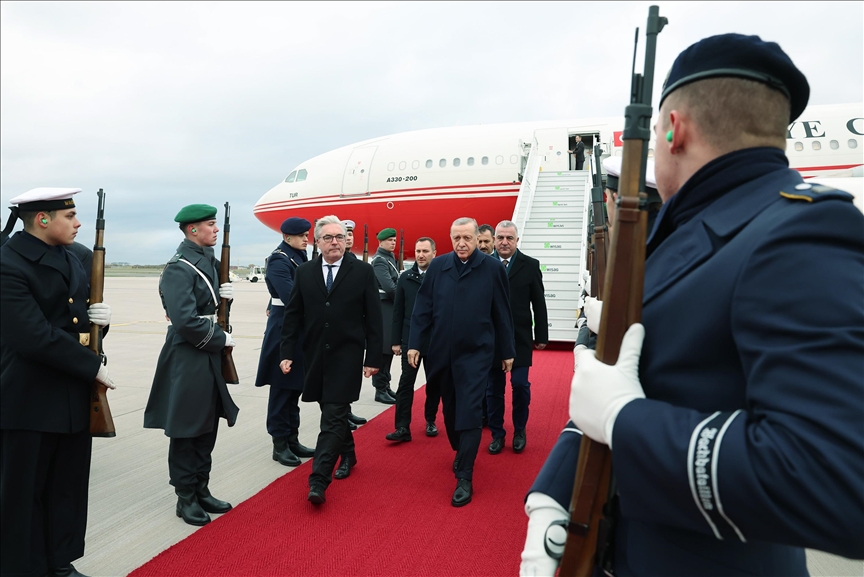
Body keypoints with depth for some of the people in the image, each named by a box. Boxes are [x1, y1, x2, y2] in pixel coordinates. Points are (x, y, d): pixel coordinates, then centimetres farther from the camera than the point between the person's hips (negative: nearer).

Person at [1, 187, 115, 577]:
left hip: (74, 395, 8)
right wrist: (93, 368, -18)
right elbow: (35, 337, -24)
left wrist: (98, 315, -4)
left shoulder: (71, 259, 10)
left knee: (69, 487, 17)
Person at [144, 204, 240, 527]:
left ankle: (201, 491, 31)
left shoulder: (209, 261, 9)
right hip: (187, 360, -9)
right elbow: (186, 321, -25)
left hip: (209, 356, 9)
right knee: (186, 431, 6)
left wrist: (224, 295, 1)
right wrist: (221, 339, -14)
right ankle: (186, 498, 22)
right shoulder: (179, 269, -18)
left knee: (208, 428, 16)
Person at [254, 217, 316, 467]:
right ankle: (279, 445, 11)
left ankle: (292, 440, 24)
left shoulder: (299, 258, 14)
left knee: (295, 387, 13)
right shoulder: (278, 261, -13)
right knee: (282, 388, 0)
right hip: (284, 330, -8)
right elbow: (291, 296, -24)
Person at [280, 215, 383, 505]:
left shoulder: (363, 271, -3)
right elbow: (293, 315, 6)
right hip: (316, 356, 4)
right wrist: (287, 353, 0)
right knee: (334, 412, 17)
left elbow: (373, 318, -3)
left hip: (347, 356, -4)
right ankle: (348, 453, 40)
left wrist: (373, 358, -6)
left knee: (332, 417, -7)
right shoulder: (304, 272, 5)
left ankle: (318, 481, -5)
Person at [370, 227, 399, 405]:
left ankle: (385, 386, 21)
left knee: (389, 348, 13)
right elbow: (389, 287, -22)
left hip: (391, 307, 9)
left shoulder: (390, 258, 16)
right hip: (384, 308, -9)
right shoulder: (379, 260, -13)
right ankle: (380, 390, 2)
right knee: (382, 349, -5)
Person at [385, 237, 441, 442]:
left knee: (434, 382, 11)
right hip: (411, 339, 1)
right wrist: (396, 340, 2)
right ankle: (403, 427, 2)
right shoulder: (405, 278, 4)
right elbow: (398, 311, 5)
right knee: (406, 383, -1)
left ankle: (430, 421, 27)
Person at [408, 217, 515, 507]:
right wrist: (414, 343, -2)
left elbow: (502, 313, 0)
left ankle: (465, 478, 5)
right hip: (441, 352, 3)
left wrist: (508, 351, 4)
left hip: (476, 353, -3)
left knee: (468, 413, -4)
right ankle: (460, 454, 41)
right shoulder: (437, 266, 1)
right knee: (450, 410, 17)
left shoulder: (492, 268, -5)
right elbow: (423, 307, 3)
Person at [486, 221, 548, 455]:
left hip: (520, 337, 0)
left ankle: (519, 431, 23)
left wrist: (541, 336, 2)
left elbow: (539, 303, 2)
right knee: (493, 388, 8)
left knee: (520, 385, 1)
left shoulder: (530, 265, 0)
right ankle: (497, 434, 24)